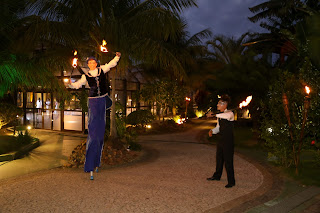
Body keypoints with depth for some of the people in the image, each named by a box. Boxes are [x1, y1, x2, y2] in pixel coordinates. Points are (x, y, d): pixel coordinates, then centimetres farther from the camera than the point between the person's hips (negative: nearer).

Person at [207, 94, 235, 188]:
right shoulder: (220, 115, 11)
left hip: (228, 141, -8)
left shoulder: (230, 113, -14)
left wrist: (215, 114, -33)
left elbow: (226, 116, -39)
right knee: (219, 158, 20)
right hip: (221, 140, 8)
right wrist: (212, 131, -3)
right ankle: (217, 176, 38)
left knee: (228, 160, -3)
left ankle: (231, 181, 9)